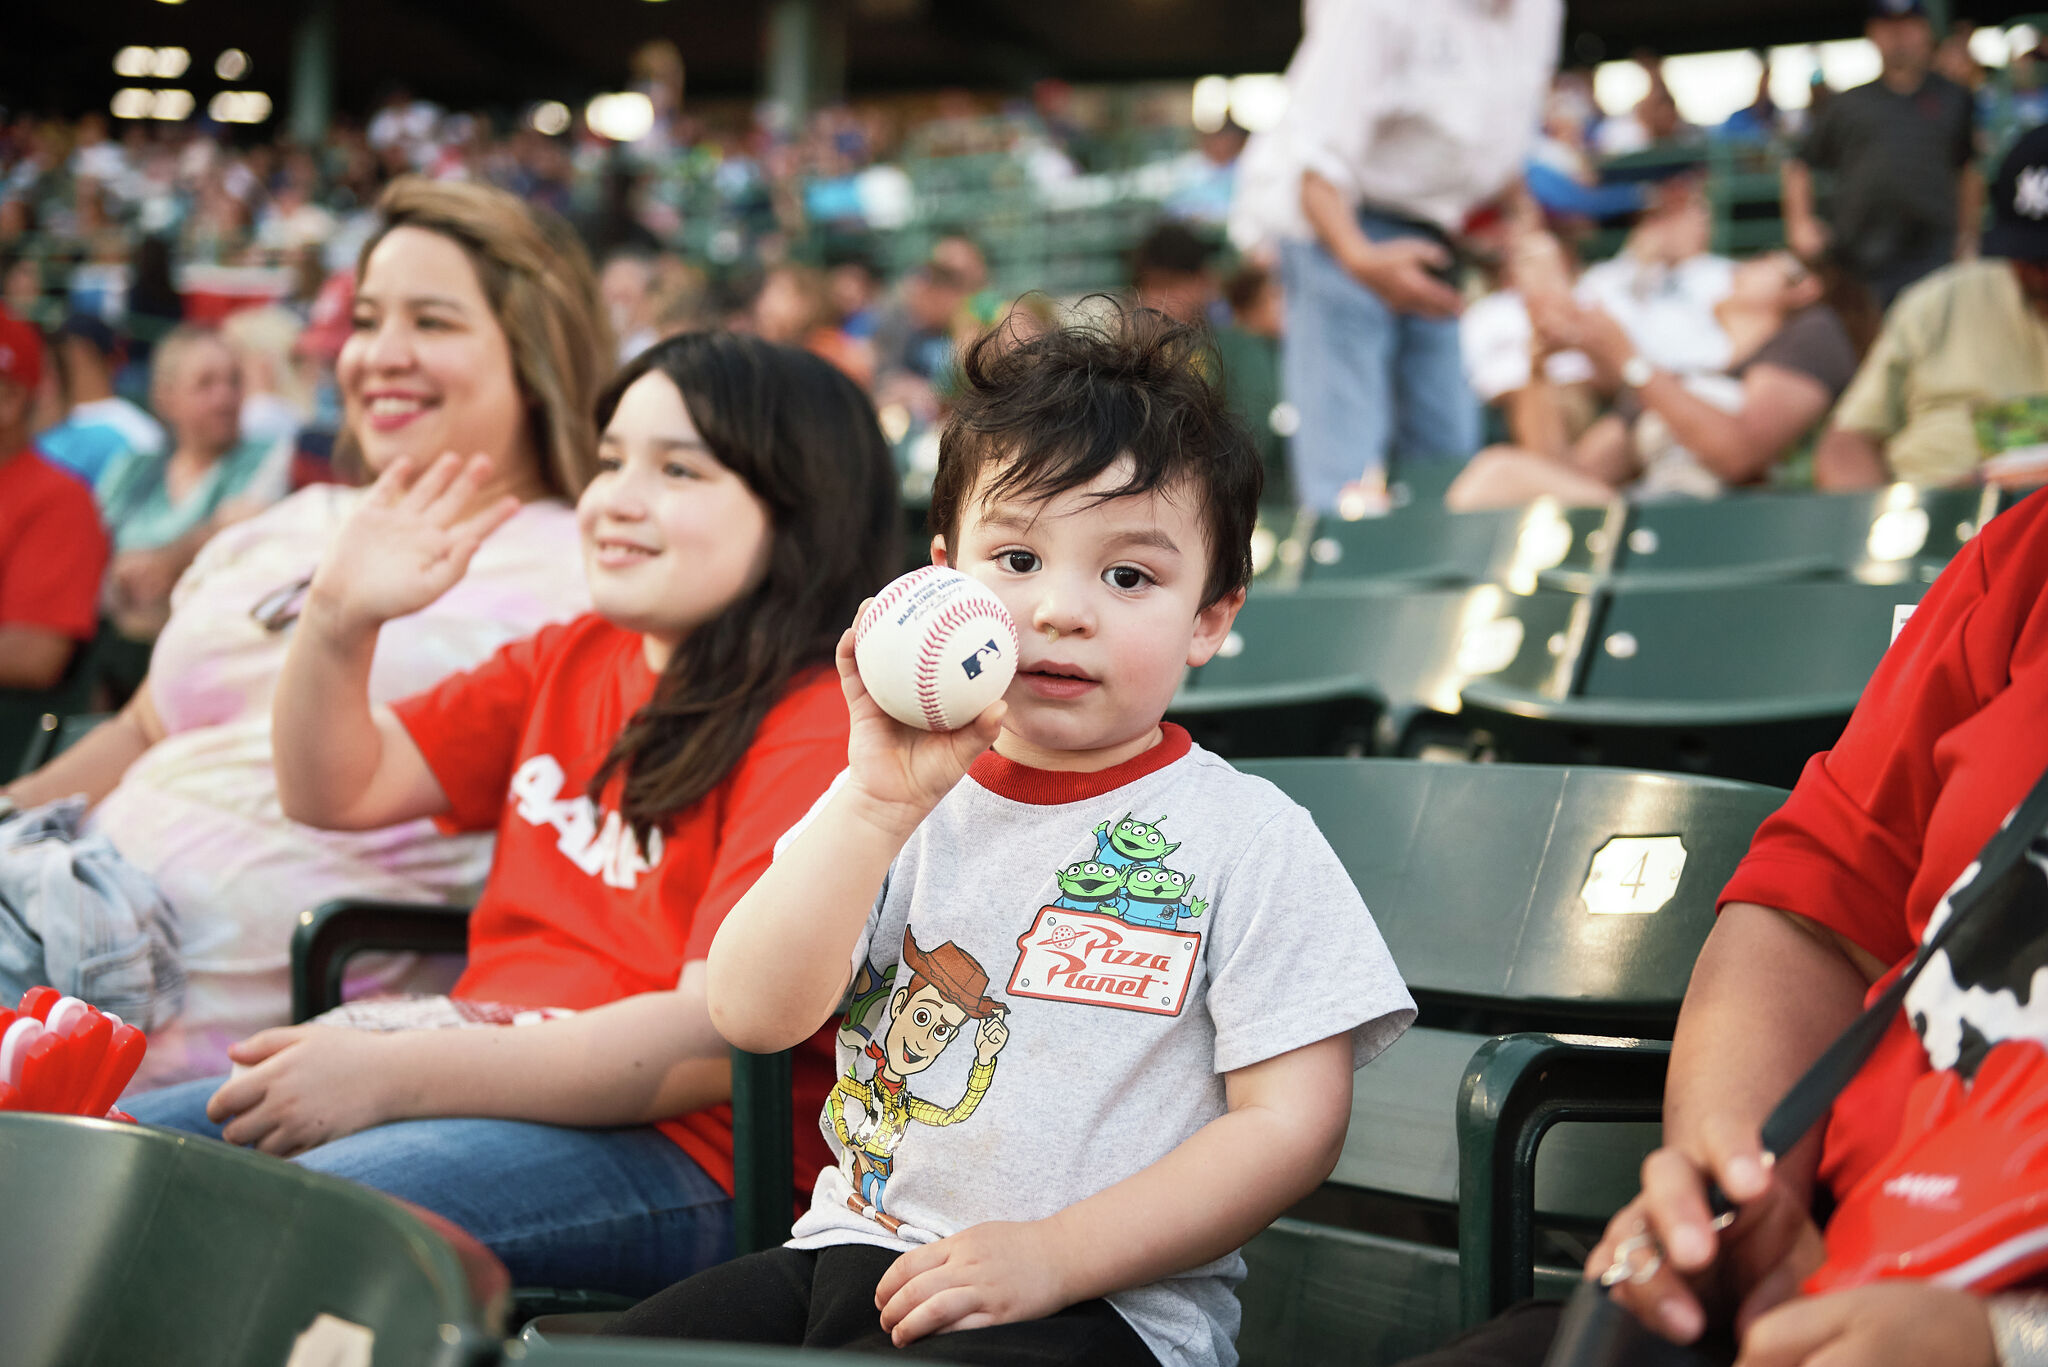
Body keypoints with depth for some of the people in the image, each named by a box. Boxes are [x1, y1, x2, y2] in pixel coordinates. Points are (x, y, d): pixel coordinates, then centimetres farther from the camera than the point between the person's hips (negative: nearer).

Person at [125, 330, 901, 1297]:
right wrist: (337, 622, 1)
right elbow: (337, 793, 21)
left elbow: (720, 1039, -22)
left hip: (681, 1153, -8)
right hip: (493, 1078, 8)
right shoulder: (571, 663, 17)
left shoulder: (824, 731, -12)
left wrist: (392, 1074, -25)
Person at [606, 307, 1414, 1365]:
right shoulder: (903, 797, 8)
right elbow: (751, 1016, -3)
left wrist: (1054, 1256, -14)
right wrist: (876, 807, -16)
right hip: (849, 1251, 4)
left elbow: (1292, 1121, -6)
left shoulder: (1249, 841, -2)